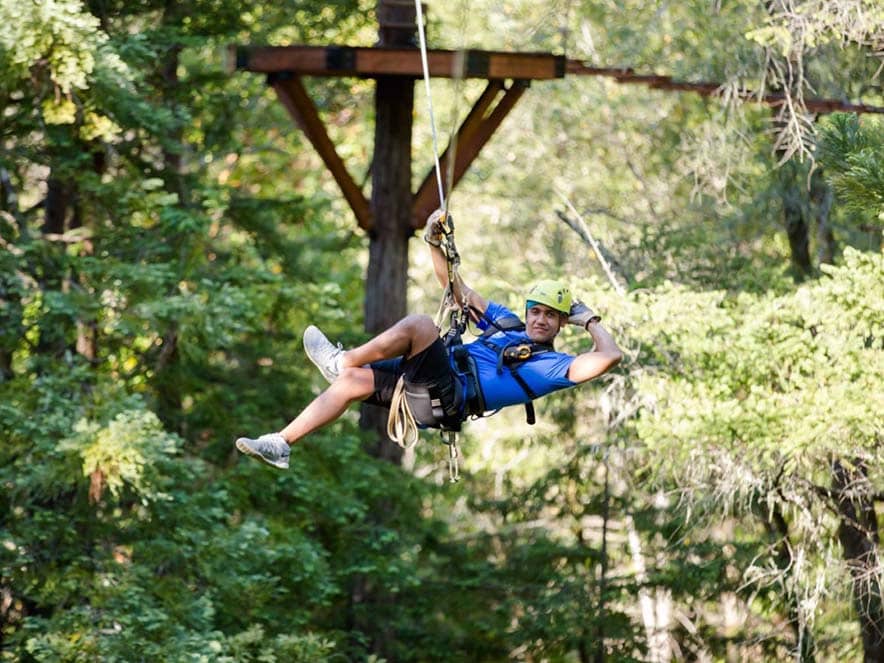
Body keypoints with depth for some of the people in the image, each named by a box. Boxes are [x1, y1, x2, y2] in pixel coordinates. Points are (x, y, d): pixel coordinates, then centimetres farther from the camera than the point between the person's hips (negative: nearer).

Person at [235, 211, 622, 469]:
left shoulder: (553, 366, 7)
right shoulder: (506, 323, 27)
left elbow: (609, 357, -8)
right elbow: (457, 292, 27)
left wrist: (590, 321, 7)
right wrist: (434, 244, 16)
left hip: (450, 395, -8)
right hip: (426, 385, 8)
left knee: (419, 326, -27)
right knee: (353, 381, -7)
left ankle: (342, 359, -10)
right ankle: (281, 444, -6)